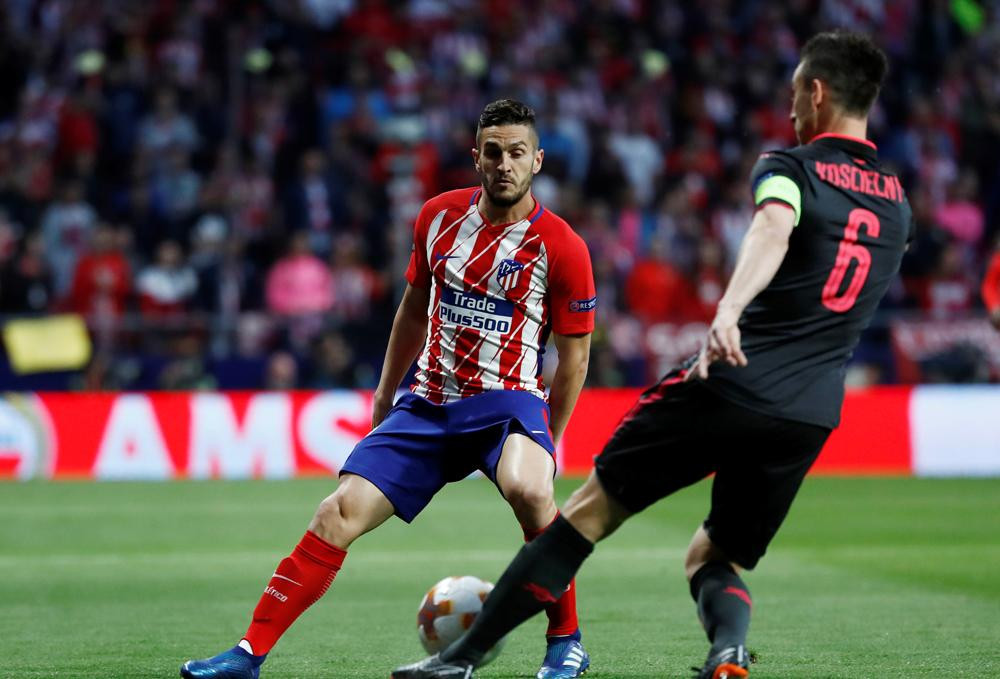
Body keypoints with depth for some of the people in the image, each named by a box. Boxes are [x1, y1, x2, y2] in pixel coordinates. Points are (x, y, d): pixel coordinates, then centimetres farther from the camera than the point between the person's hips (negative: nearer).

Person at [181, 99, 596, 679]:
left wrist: (543, 444, -3)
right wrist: (386, 394, 22)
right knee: (339, 514, -8)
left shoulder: (563, 248, -10)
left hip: (506, 401, -4)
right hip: (428, 402, 4)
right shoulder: (439, 216, 3)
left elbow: (574, 354, -2)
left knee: (527, 489, -36)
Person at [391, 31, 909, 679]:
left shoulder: (790, 167, -2)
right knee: (714, 561, 18)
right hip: (812, 414, 5)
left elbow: (773, 228, -26)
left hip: (731, 384, -5)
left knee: (592, 509, 7)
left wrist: (729, 310, -44)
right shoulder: (898, 204, 18)